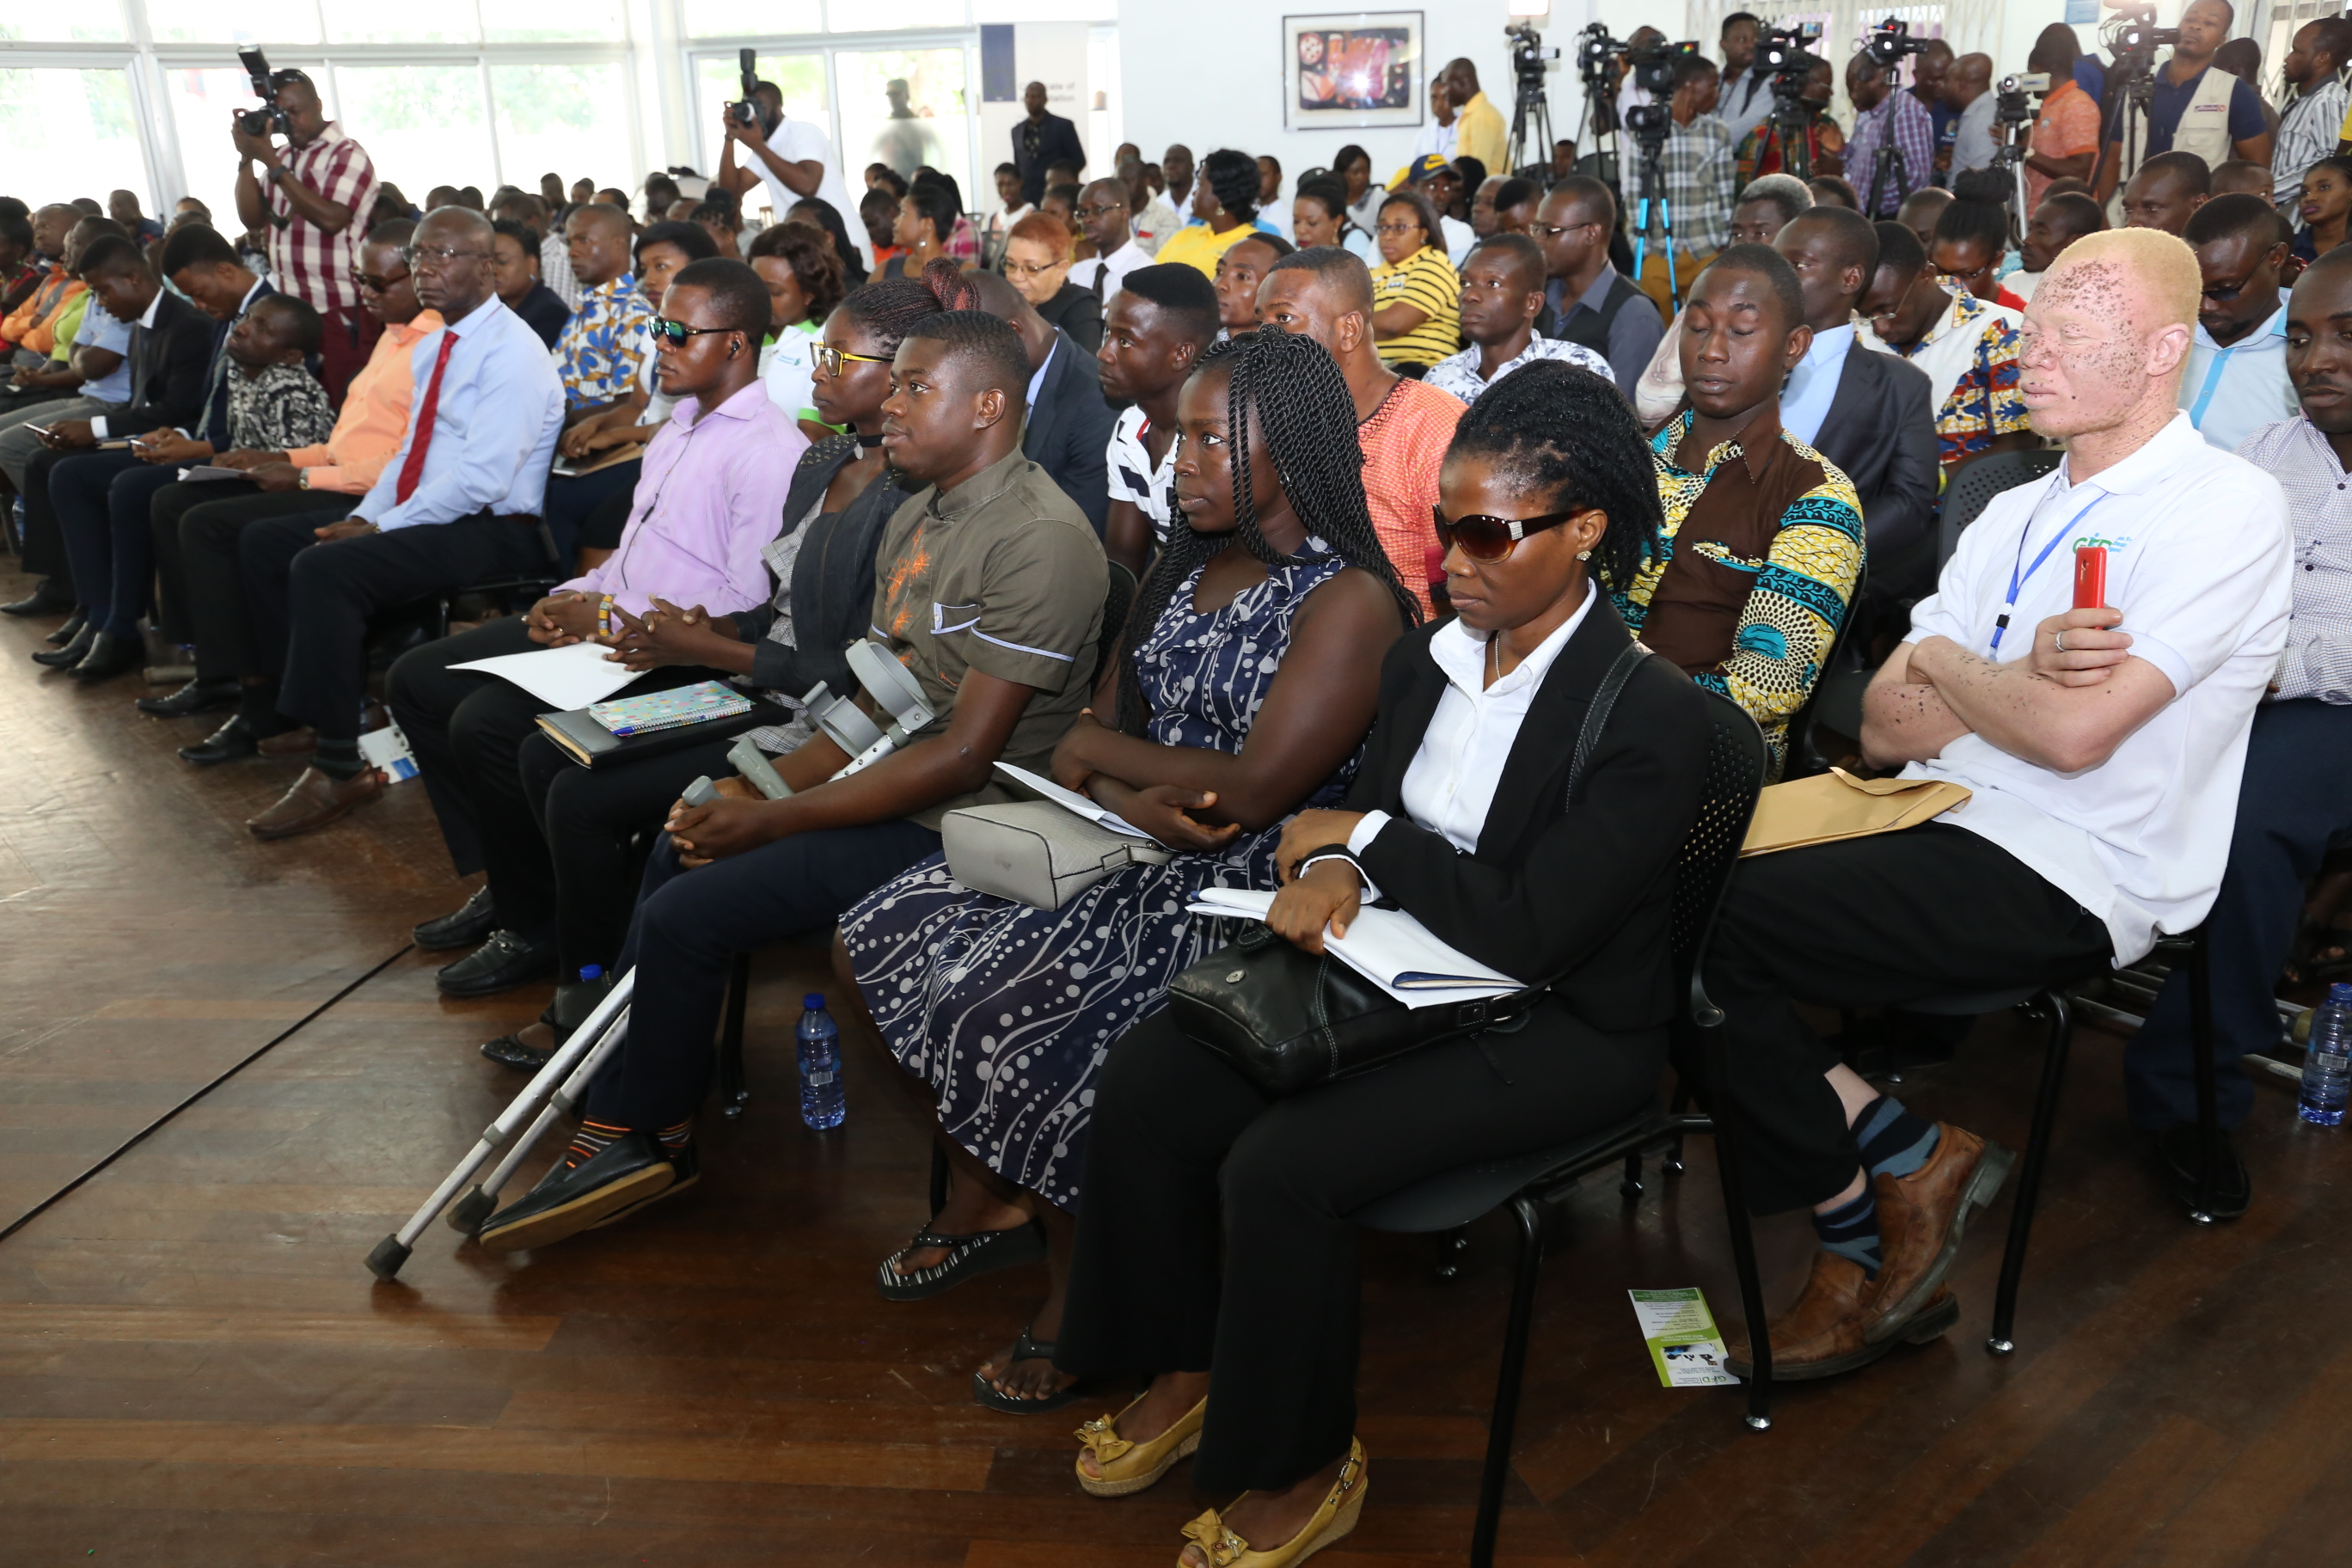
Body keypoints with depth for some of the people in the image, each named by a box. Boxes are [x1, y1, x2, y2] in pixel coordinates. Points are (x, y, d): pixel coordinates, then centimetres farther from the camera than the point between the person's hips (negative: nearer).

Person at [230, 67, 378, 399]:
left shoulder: (347, 155, -5)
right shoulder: (282, 157, 17)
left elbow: (330, 219, -19)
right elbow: (253, 219, 12)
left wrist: (272, 164, -15)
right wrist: (246, 158, 2)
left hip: (340, 313, -7)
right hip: (290, 310, 7)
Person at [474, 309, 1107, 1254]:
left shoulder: (1040, 541, -20)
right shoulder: (918, 518, 12)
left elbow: (963, 755, -24)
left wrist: (769, 822, -19)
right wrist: (758, 790, -4)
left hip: (953, 826, -10)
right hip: (887, 782, 10)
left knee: (686, 914, -12)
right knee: (670, 855, 9)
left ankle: (650, 1139, 12)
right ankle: (618, 1127, 14)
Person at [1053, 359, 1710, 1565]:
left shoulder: (1652, 715, -19)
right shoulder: (1426, 659, 4)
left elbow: (1531, 931, -25)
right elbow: (1363, 811, 11)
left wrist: (1365, 838, -14)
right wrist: (1327, 870, -13)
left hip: (1559, 1030, -7)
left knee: (1281, 1166, -25)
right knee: (1141, 1083, -8)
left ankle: (1305, 1470, 1)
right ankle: (1181, 1371, 13)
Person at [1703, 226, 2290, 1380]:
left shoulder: (2225, 507, -6)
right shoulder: (2015, 513, 17)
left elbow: (2075, 734, -19)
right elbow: (1885, 727, 7)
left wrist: (1942, 659, -1)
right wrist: (2024, 674, -11)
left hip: (2064, 881, -8)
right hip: (1938, 820, 8)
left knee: (1701, 928, -20)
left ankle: (1866, 1239, 2)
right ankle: (1903, 1157, -3)